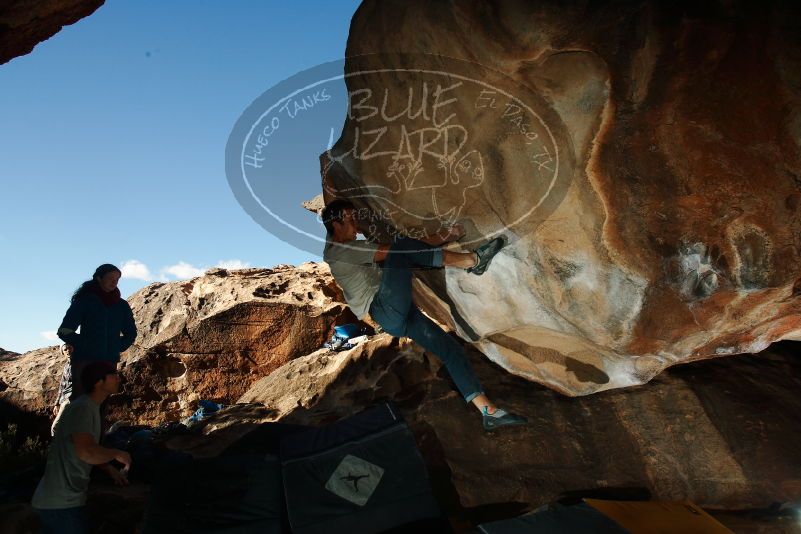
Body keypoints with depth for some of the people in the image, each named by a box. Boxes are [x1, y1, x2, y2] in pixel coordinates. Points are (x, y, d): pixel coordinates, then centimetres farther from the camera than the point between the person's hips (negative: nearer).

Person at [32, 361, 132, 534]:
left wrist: (110, 470, 16)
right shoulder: (82, 408, -20)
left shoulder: (90, 408, 12)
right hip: (61, 502, -10)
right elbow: (86, 452, -35)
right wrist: (117, 454, -19)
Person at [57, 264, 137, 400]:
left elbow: (131, 333, 21)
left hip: (109, 363, 3)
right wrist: (83, 345, -3)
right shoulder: (85, 301, 1)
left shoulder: (122, 306, 11)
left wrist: (117, 348, 9)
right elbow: (64, 331, 1)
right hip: (84, 361, -3)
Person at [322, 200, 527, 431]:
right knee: (402, 247, -19)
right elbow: (392, 251, -10)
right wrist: (445, 236, -4)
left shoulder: (348, 251, 27)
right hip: (386, 310, -9)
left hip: (396, 317, 9)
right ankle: (472, 260, -16)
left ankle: (489, 411, -2)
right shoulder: (338, 250, -4)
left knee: (451, 348, -1)